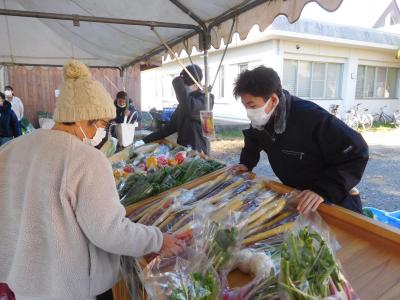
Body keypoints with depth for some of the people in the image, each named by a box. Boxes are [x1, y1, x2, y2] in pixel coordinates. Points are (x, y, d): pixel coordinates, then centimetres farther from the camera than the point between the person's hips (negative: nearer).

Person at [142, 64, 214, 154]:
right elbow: (171, 126, 13)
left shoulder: (206, 99, -10)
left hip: (197, 153, -6)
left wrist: (178, 84, -18)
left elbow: (189, 108, -33)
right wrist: (146, 140, 7)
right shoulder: (185, 102, 12)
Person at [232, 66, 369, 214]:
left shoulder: (312, 117, -34)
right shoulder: (261, 121, -10)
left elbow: (357, 153, -30)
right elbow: (254, 139, 14)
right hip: (294, 193, 6)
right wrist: (246, 163, 0)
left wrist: (324, 190, -38)